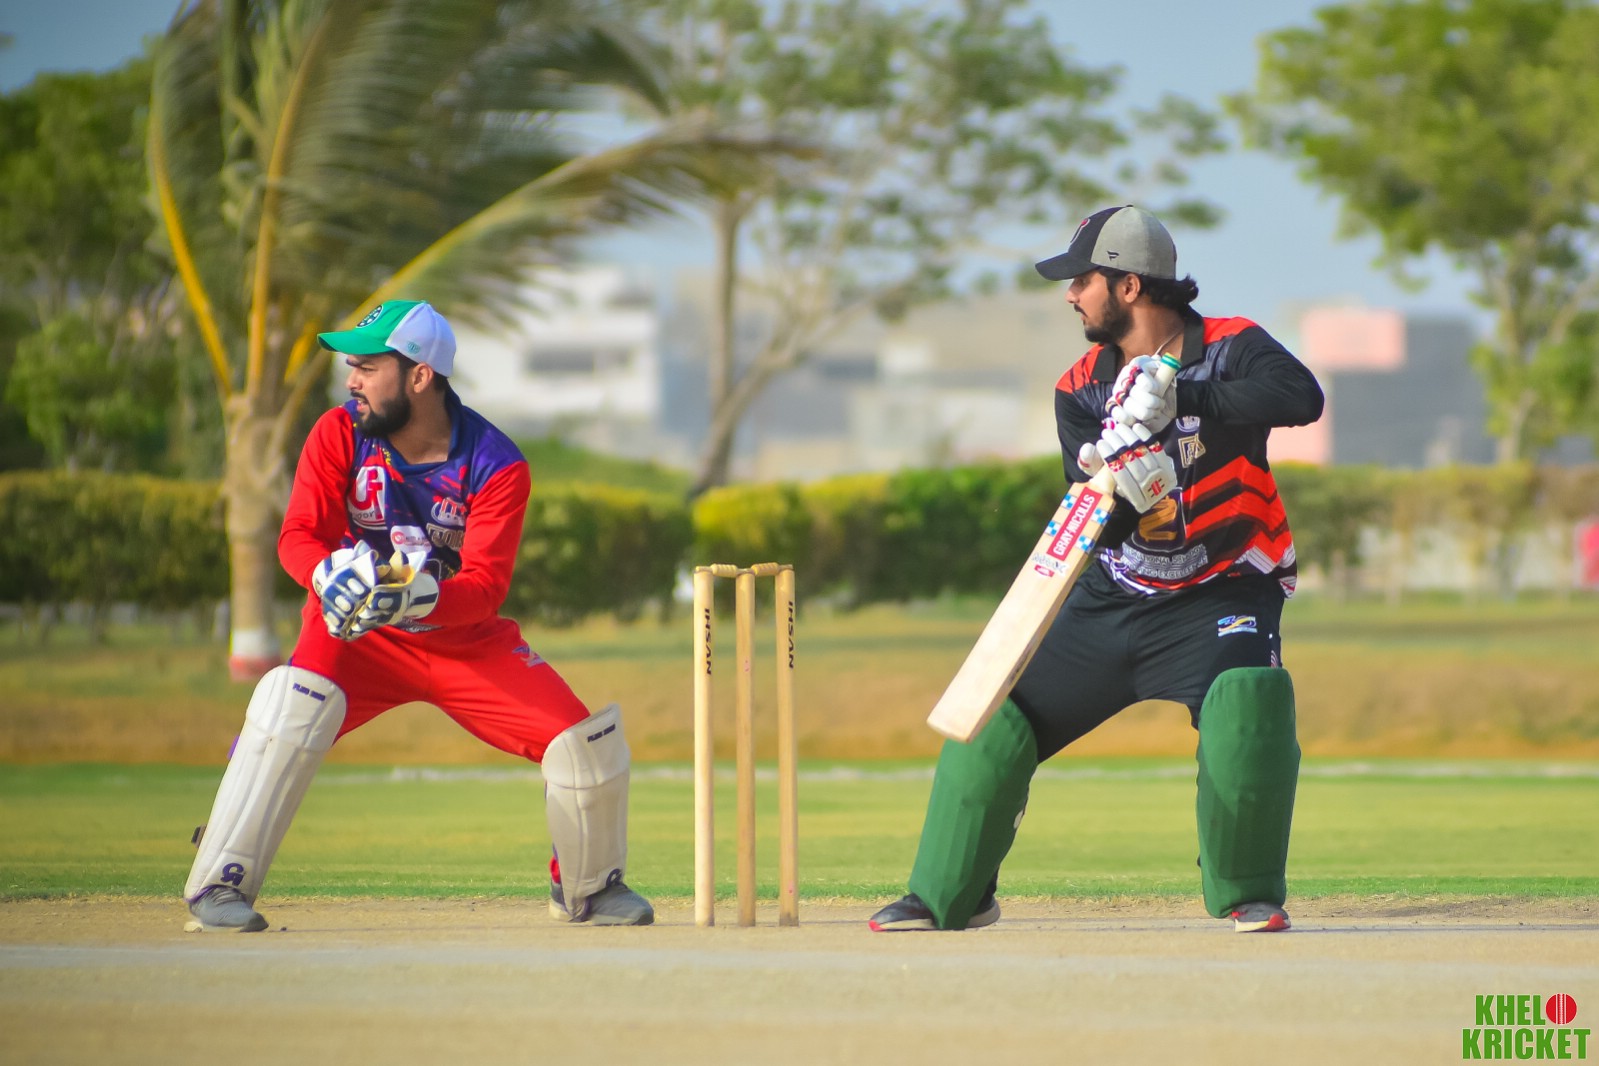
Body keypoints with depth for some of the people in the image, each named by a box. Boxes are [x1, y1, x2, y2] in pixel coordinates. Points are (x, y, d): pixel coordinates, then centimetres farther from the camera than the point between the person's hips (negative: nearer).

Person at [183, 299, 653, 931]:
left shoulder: (497, 465, -18)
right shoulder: (340, 435, -12)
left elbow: (486, 588, -25)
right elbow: (298, 536, -19)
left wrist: (418, 595, -46)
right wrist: (333, 575, -42)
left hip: (467, 640, 0)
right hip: (359, 637, 0)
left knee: (589, 746, -11)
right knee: (291, 707, -31)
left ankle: (588, 887, 19)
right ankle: (219, 885, -25)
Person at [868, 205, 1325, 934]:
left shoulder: (1229, 350, -12)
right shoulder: (1082, 389, -1)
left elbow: (1301, 397, -35)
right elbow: (1101, 524, -11)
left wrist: (1182, 397, -36)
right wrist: (1121, 464, -34)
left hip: (1220, 597, -5)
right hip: (1114, 600, 5)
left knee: (1248, 707, -31)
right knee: (993, 721, 1)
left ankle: (1249, 891, -9)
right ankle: (949, 894, 18)